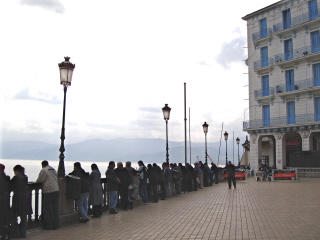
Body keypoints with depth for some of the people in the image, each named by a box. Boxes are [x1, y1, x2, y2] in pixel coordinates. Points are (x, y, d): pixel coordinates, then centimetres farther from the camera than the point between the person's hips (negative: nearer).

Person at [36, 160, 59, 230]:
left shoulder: (43, 170, -4)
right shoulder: (53, 170, 17)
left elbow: (40, 180, -1)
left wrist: (37, 181, 21)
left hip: (49, 192, -7)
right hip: (56, 190, 7)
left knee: (46, 208, 4)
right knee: (55, 208, 9)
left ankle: (49, 225, 5)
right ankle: (55, 225, 12)